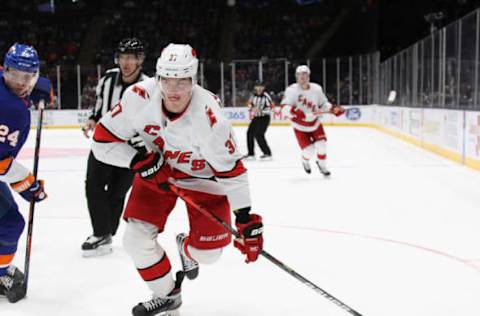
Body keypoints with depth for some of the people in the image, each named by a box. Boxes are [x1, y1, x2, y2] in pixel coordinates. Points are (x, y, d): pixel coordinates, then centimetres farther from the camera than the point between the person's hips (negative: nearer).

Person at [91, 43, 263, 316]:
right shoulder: (139, 97, -27)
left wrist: (246, 219, -25)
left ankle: (187, 250, 34)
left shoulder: (208, 115, -34)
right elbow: (104, 139, -15)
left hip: (203, 176, -2)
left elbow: (231, 170, -25)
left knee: (208, 252, -6)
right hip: (156, 169, 3)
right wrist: (140, 161, -29)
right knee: (137, 239, -7)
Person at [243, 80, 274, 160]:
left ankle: (267, 153, -8)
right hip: (256, 118, 8)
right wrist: (252, 108, -5)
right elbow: (249, 103, 17)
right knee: (250, 133, 7)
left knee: (258, 135, -17)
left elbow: (272, 106, -18)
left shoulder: (265, 96, -17)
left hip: (264, 118, -8)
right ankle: (251, 154, 20)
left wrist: (261, 110, -24)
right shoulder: (254, 95, 3)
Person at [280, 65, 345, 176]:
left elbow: (323, 104, 2)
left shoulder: (316, 89, -12)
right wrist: (293, 111, -45)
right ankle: (305, 162, 30)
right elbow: (284, 107, -26)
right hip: (300, 126, -3)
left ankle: (322, 165, 23)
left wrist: (333, 109, -15)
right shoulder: (292, 90, -21)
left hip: (315, 123, 3)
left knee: (321, 145, -7)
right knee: (309, 150, -8)